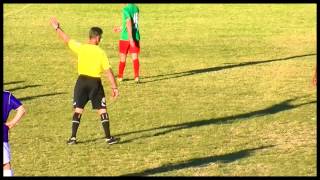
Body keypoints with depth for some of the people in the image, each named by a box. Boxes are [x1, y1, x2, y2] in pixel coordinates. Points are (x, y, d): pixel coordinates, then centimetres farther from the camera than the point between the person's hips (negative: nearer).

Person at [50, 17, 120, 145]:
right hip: (95, 82, -2)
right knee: (102, 110, 6)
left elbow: (66, 40, 7)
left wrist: (57, 28, 21)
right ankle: (108, 137, 4)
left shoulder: (80, 48, -5)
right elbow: (108, 71, -11)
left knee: (78, 110, 9)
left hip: (82, 81, 2)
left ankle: (73, 137, 6)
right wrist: (114, 87, -8)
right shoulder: (101, 53, -9)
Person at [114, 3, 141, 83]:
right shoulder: (136, 8, 8)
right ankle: (136, 77, -13)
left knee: (123, 57, 10)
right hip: (136, 37, 5)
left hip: (125, 38, -5)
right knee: (135, 57, 0)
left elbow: (129, 23, -22)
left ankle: (120, 77, 22)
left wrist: (130, 38, -27)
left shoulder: (125, 9, -13)